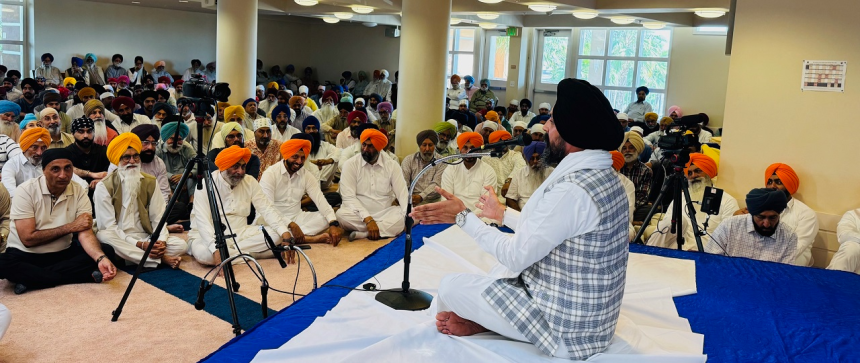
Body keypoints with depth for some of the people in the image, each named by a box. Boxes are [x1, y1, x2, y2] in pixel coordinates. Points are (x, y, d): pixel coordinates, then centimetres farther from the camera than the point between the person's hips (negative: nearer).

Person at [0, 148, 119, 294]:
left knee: (107, 251, -19)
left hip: (63, 254, 3)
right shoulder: (26, 191, -13)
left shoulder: (79, 192, -5)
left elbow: (86, 233, -14)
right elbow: (28, 239, -17)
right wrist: (71, 227, -15)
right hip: (25, 255, -3)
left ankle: (29, 278, -20)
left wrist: (101, 258, -33)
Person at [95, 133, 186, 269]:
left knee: (181, 245, -19)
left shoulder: (150, 182, 7)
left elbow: (158, 217, 3)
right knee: (103, 237, -37)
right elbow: (109, 226, -11)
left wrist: (161, 241, -18)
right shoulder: (104, 186, -5)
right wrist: (140, 245, -22)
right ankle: (161, 259, -28)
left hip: (146, 238, 3)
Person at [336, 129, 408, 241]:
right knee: (342, 215, -33)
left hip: (385, 214, 1)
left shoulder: (392, 165, 2)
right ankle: (389, 229, -22)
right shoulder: (350, 164, -3)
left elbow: (403, 194, -4)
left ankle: (363, 234, -28)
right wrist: (367, 219, -25)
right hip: (359, 216, -1)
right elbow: (348, 197, -12)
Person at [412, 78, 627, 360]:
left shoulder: (572, 189, -27)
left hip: (566, 329, -9)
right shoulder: (603, 176, 3)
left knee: (450, 286, -4)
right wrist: (502, 213, 24)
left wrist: (463, 217, -11)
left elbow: (516, 256, -20)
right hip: (591, 317, 9)